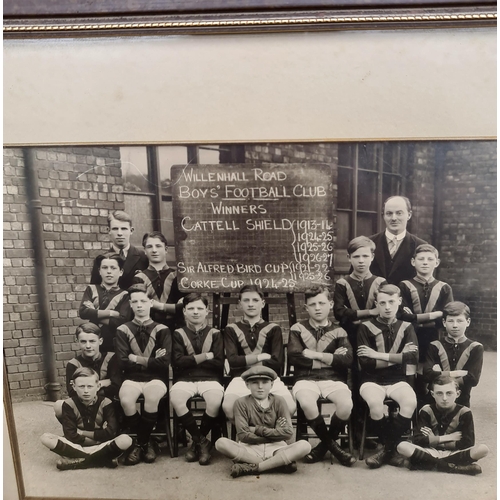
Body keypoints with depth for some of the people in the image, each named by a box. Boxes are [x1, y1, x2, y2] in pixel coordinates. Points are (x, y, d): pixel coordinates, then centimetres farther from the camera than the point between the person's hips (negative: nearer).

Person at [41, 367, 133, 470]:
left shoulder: (105, 403, -7)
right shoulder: (69, 404, -5)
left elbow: (110, 432, -14)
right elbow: (70, 435, -12)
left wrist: (82, 432, -11)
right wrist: (99, 436, -15)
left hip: (102, 446, -2)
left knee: (126, 440, -30)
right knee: (46, 438, -24)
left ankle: (77, 461, -19)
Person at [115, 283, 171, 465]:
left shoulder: (162, 330, 1)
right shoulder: (123, 330, 5)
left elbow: (164, 362, -9)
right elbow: (123, 362, -4)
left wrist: (137, 359, -7)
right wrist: (151, 360, -7)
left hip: (156, 378, -1)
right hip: (132, 378, 2)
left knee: (152, 397, -33)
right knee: (125, 400, -30)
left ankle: (140, 443, -4)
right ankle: (144, 442, -2)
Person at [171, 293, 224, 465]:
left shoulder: (215, 334, 11)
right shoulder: (178, 334, 11)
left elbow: (219, 364, 0)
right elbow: (177, 362, -4)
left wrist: (191, 360, -3)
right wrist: (206, 356, -7)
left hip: (210, 379, 0)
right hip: (185, 379, 1)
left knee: (215, 400, -33)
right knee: (175, 397, -32)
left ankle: (197, 441, -2)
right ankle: (201, 441, -10)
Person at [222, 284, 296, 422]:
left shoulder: (273, 329, 15)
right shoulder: (231, 329, 14)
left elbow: (277, 363, 3)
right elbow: (233, 361, -1)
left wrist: (244, 361, -1)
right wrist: (261, 356, -5)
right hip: (241, 378, 0)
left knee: (290, 407, -30)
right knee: (228, 407, -34)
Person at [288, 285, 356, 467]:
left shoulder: (338, 332, 12)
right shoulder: (298, 329, 8)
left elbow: (347, 360, -4)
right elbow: (294, 357, -7)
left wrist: (315, 355, -8)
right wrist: (330, 358, -4)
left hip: (332, 379, 1)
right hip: (306, 378, -1)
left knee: (346, 404, -29)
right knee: (307, 403, -34)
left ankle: (324, 444, 2)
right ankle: (330, 444, -3)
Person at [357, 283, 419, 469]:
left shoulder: (406, 327, 8)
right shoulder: (366, 327, -1)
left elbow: (413, 356, -10)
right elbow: (365, 362, -10)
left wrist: (380, 355, -15)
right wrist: (397, 358, -8)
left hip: (397, 380, 2)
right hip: (372, 380, -2)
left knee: (411, 401, -29)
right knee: (375, 403, -32)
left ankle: (387, 448, -10)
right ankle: (392, 447, -4)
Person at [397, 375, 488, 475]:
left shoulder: (464, 413, -4)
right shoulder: (426, 411, -4)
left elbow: (467, 443, -10)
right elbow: (417, 440, -9)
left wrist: (433, 441, -10)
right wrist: (447, 438, -10)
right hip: (431, 452, 0)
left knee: (483, 449, -28)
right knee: (402, 446, -27)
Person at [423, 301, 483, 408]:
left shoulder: (475, 348, -1)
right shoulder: (435, 346, -1)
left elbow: (473, 379, -13)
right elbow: (428, 375, -14)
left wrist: (440, 376, -12)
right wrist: (456, 373, -15)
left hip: (462, 403, 0)